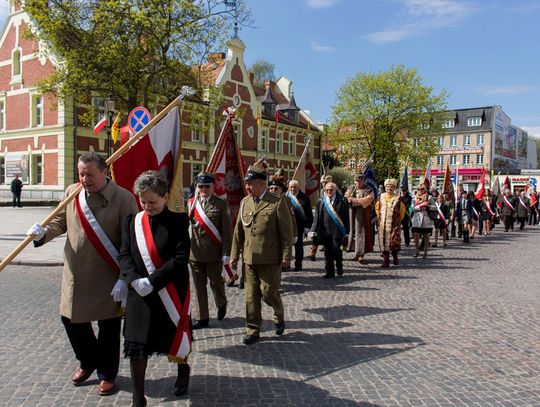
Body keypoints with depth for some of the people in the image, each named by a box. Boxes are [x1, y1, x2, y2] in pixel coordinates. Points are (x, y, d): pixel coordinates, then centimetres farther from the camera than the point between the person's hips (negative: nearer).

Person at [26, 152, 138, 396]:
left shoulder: (124, 198, -14)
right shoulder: (71, 192, 2)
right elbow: (60, 222, 15)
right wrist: (44, 232, -8)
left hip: (108, 279, -5)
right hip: (75, 276, 5)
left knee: (109, 327, 9)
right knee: (71, 319, 16)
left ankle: (107, 374, 32)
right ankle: (88, 362, 43)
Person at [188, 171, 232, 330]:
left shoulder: (221, 204, -4)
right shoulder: (191, 203, 7)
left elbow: (226, 230, -7)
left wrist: (226, 252, -10)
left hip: (213, 252, -3)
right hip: (194, 252, 4)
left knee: (215, 282, 7)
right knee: (199, 286, 10)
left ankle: (221, 305, 38)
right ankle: (202, 318, 22)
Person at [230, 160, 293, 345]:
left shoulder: (278, 203, -9)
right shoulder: (244, 202, 8)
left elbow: (287, 232, -8)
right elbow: (238, 231, 11)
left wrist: (286, 257, -10)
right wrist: (234, 255, 9)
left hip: (270, 259, -4)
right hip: (249, 258, 5)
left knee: (269, 292, 3)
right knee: (251, 295, 8)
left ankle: (279, 317, 33)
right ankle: (253, 330, 21)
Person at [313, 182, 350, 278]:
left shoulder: (342, 201, 2)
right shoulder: (321, 201, 10)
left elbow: (346, 217, 1)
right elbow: (317, 217, 10)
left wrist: (346, 232, -3)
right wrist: (315, 230, 5)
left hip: (337, 230, -3)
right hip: (325, 230, 3)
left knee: (336, 250, -10)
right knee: (327, 252, 6)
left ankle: (339, 267, 18)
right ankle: (330, 272, 16)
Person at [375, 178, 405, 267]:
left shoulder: (398, 198, -3)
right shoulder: (381, 197, 8)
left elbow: (402, 210, 6)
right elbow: (377, 208, 21)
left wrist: (398, 220, 6)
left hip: (393, 224, -3)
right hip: (382, 225, 3)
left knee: (394, 241, -7)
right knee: (383, 242, 2)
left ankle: (395, 256, 21)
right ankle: (386, 261, 8)